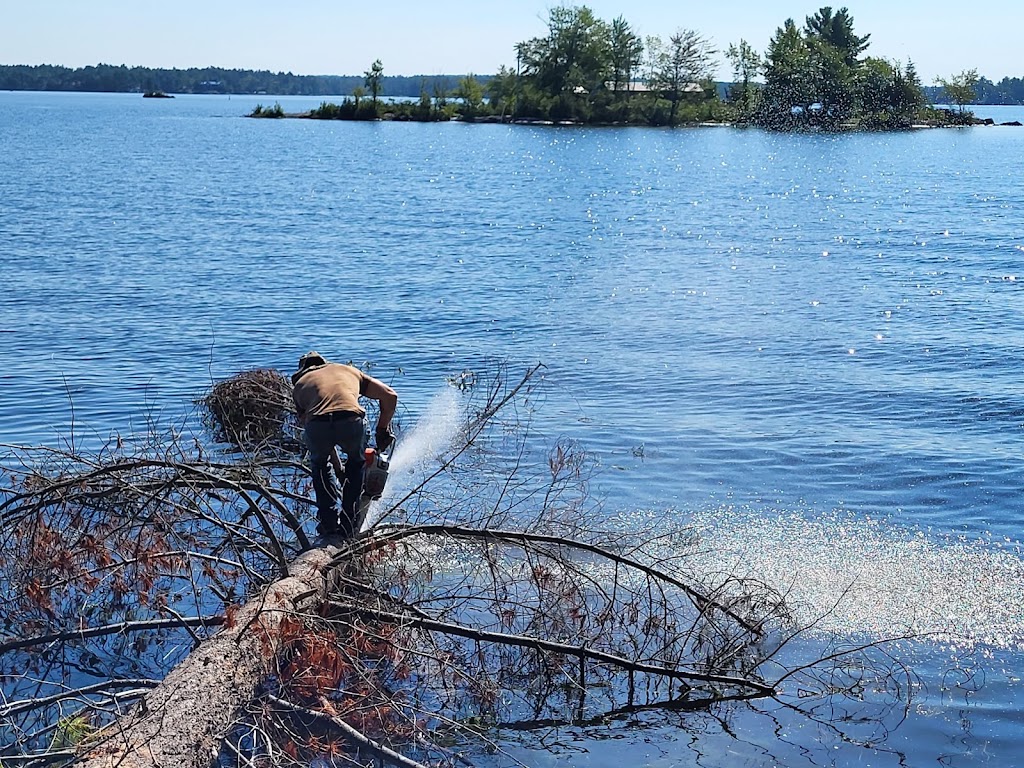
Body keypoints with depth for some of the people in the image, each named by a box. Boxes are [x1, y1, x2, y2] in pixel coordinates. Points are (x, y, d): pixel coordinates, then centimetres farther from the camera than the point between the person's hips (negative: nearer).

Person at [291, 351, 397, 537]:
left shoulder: (299, 385, 35)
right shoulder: (349, 370, 37)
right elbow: (390, 395, 28)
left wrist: (338, 469, 41)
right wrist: (383, 429, 40)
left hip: (317, 424, 0)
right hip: (351, 420, 0)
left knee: (319, 465, 34)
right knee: (356, 463, 32)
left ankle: (329, 523, 25)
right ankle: (348, 524, 26)